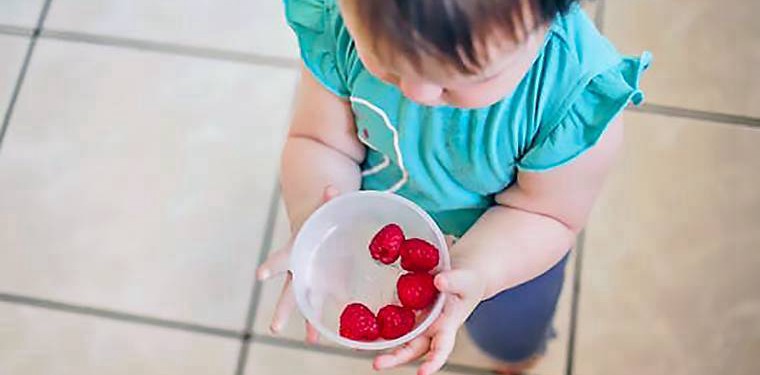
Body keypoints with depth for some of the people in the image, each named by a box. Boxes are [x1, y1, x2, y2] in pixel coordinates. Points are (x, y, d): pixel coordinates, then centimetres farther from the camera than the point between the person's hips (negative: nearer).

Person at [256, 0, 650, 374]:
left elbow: (546, 212, -26)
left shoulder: (578, 92, -41)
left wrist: (475, 272, -45)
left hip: (511, 237, -1)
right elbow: (321, 141, -22)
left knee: (511, 340, 28)